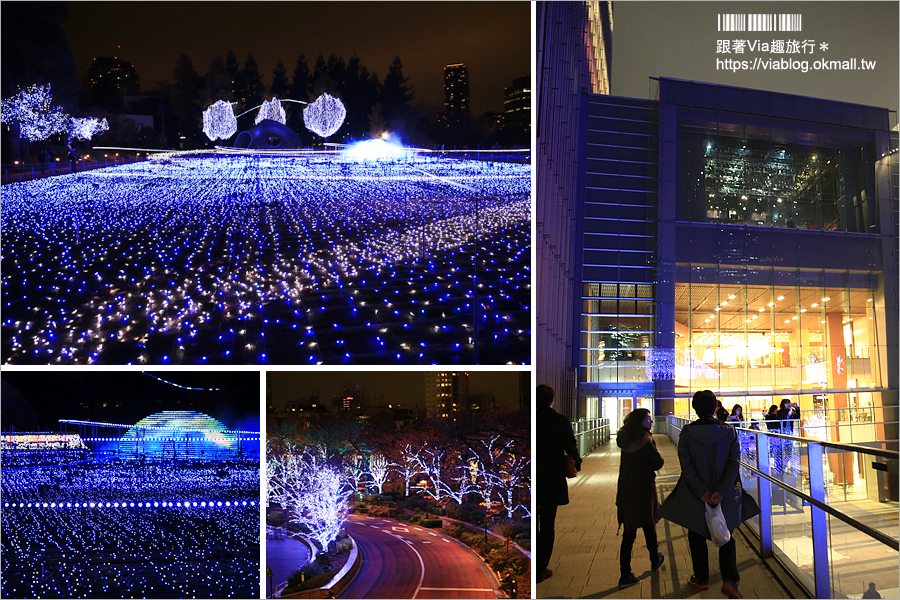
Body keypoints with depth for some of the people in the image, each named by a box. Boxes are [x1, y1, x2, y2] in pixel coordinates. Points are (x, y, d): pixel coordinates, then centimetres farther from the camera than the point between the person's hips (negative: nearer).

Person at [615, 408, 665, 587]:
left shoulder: (626, 440, 4)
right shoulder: (645, 441, -18)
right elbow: (658, 463, -10)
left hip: (626, 491, 6)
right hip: (643, 491, -6)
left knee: (628, 533, 6)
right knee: (649, 527, 18)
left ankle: (625, 575, 4)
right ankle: (655, 560, 40)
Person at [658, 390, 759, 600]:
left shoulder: (686, 433, -10)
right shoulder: (729, 432, -6)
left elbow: (686, 466, -14)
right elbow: (734, 463, -11)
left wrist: (701, 492, -13)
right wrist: (721, 491, -14)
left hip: (695, 496, -1)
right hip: (724, 495, 1)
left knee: (697, 538, 17)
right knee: (726, 537, 16)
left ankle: (701, 579, 29)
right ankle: (729, 580, 1)